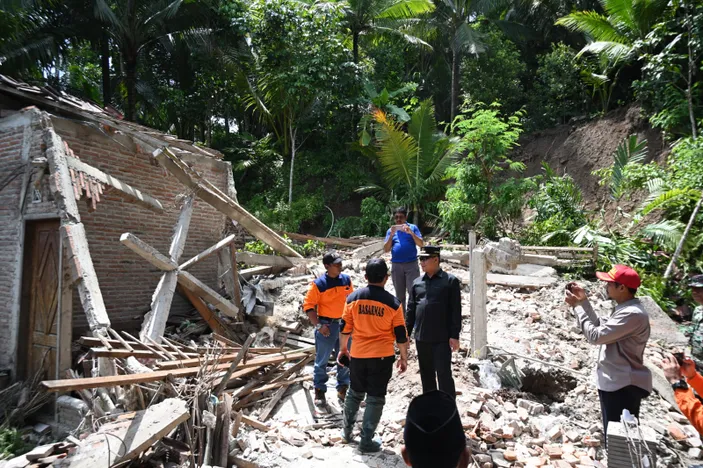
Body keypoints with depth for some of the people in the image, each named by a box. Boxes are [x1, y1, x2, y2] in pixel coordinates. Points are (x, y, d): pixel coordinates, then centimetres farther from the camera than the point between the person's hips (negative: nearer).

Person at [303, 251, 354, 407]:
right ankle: (319, 391, 22)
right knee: (322, 360, 7)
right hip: (327, 326, -4)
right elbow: (308, 306, -12)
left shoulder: (346, 279, 1)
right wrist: (318, 325, -17)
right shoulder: (318, 284, -14)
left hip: (345, 324, 5)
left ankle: (343, 389, 30)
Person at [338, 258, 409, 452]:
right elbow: (400, 335, -5)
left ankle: (347, 430, 35)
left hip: (358, 355, 3)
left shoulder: (353, 298, -4)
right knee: (375, 398, 9)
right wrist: (404, 357, 8)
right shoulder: (392, 303, -10)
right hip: (382, 356, -3)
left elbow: (345, 327, 3)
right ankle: (366, 441, 15)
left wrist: (343, 348, 17)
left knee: (355, 393, 22)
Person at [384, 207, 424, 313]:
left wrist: (411, 233, -18)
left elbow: (421, 244, -5)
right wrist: (391, 235, -11)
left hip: (411, 264, -2)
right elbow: (386, 249, 2)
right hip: (396, 265, 3)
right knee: (399, 295, 11)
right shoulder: (391, 230, 10)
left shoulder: (413, 227, 4)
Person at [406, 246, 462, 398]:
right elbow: (410, 310, 12)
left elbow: (456, 310, -7)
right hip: (421, 338, 5)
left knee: (444, 374, -1)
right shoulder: (417, 283, 9)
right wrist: (406, 333, 9)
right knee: (426, 375, 15)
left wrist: (454, 335, -10)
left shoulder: (450, 281, -5)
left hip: (442, 338, -5)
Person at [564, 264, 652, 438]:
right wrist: (583, 301, 3)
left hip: (624, 386, -10)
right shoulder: (624, 309, 9)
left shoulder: (633, 314, -25)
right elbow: (600, 326, 11)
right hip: (614, 383, 10)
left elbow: (596, 336, -24)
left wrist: (577, 306, -16)